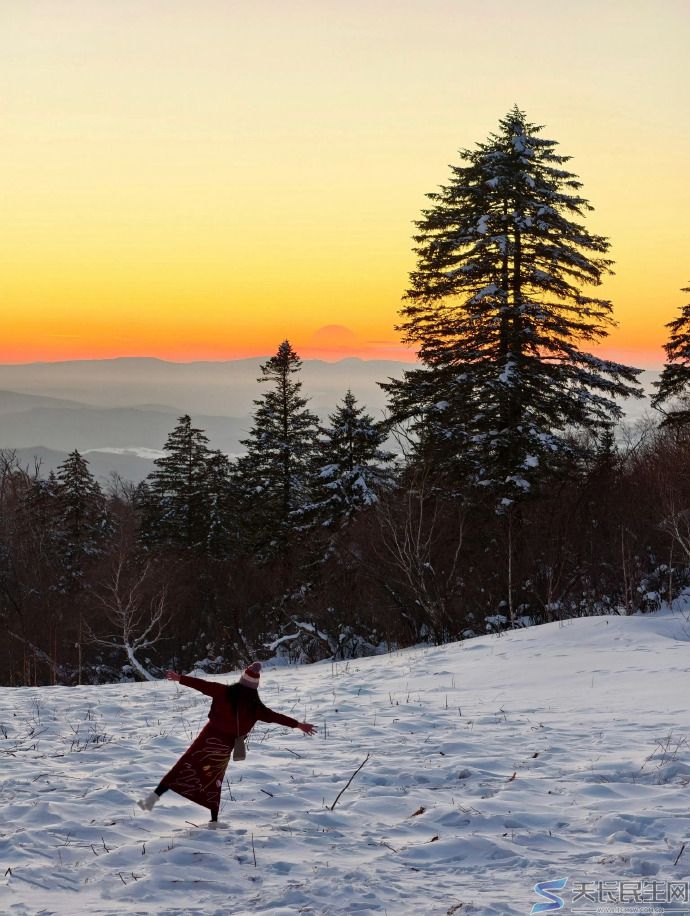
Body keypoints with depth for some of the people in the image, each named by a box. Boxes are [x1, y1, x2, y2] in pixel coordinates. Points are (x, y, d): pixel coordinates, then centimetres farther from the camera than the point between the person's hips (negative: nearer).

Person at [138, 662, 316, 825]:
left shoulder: (224, 692, -6)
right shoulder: (255, 707, -3)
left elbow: (202, 685, -3)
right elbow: (275, 716, 4)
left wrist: (180, 678, 5)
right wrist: (298, 725, 13)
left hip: (209, 737, -2)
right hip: (225, 745, 2)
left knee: (184, 766, -4)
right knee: (214, 781, 16)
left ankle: (155, 795, -17)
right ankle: (214, 820, 18)